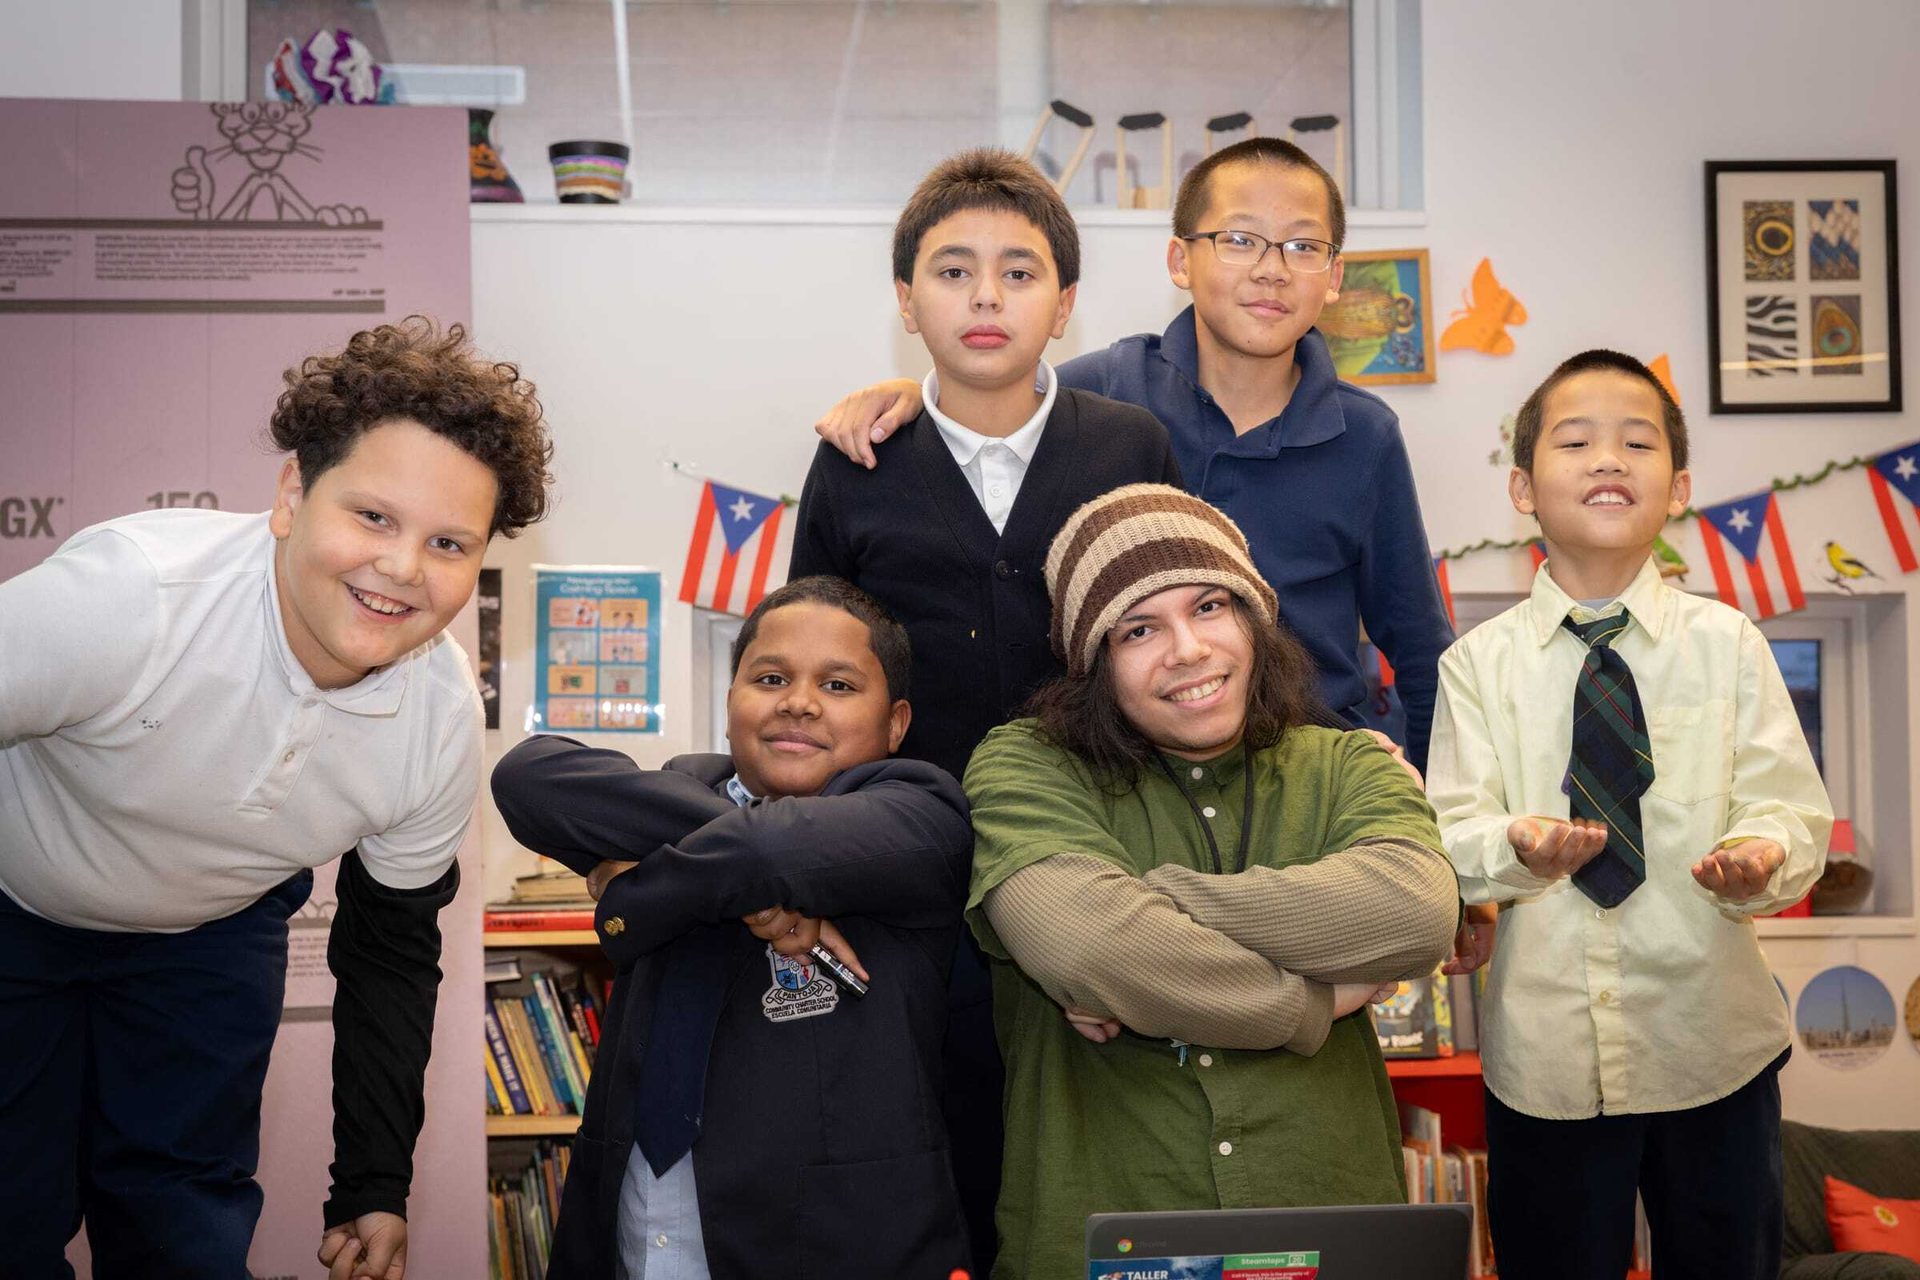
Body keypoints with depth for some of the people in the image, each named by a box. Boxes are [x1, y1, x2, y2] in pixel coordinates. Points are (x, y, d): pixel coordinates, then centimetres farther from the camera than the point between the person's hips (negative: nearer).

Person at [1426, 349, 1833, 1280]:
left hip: (1713, 1036, 1)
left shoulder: (1728, 645, 1)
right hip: (1542, 1043, 0)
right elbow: (1450, 831, -4)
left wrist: (1760, 855, -24)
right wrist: (1517, 845, -25)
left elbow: (1792, 807, -3)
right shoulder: (1478, 662, 0)